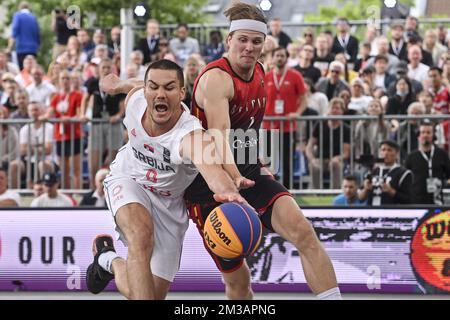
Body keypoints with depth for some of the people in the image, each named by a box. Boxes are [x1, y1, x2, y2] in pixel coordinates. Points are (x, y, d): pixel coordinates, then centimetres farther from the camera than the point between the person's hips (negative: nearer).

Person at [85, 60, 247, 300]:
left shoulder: (192, 135, -40)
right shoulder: (136, 99, -23)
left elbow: (210, 164, -65)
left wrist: (227, 191, -88)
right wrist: (116, 83, 30)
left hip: (168, 202, -1)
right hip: (127, 181, 1)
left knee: (154, 293, 3)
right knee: (142, 234, -36)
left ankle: (110, 261, 31)